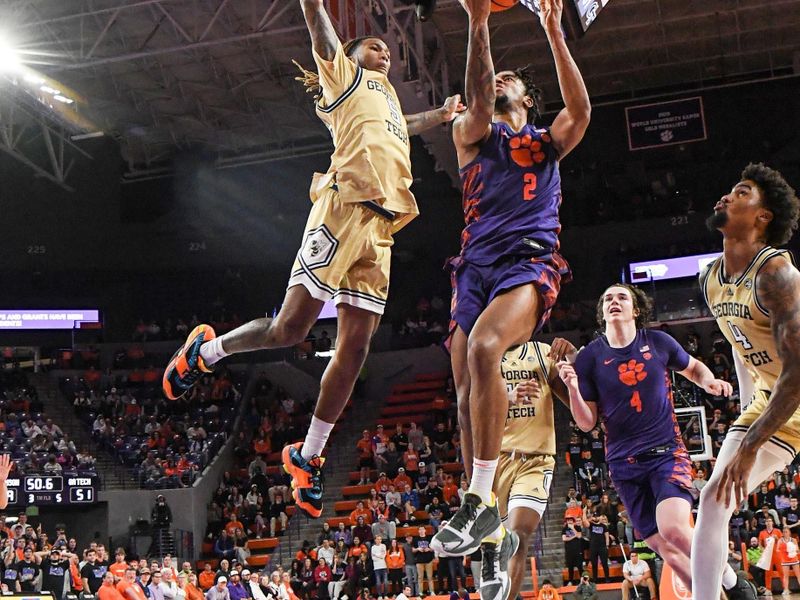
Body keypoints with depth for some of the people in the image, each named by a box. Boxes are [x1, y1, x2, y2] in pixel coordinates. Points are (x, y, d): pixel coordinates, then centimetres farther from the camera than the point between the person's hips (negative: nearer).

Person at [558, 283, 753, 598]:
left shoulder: (658, 342, 0)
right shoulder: (589, 357, -1)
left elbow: (693, 368, 20)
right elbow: (586, 423, 1)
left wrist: (709, 381, -3)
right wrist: (573, 388, -17)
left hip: (667, 451, -2)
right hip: (624, 464, 2)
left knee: (673, 529, -23)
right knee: (665, 548, -2)